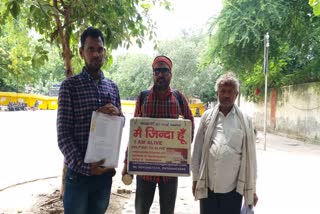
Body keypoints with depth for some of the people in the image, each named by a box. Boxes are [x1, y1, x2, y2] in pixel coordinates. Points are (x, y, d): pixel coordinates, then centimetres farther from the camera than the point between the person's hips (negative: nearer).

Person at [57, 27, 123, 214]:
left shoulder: (112, 87, 9)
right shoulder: (70, 85, -6)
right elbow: (63, 134, -10)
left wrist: (117, 113, -8)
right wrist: (83, 166, -19)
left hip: (106, 169, 5)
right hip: (79, 171, -4)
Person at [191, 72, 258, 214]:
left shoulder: (244, 120, 1)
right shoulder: (207, 116, 3)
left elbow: (250, 155, 2)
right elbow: (197, 149, 6)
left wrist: (252, 188, 4)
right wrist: (195, 178, 6)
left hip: (234, 187, -1)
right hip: (207, 185, 1)